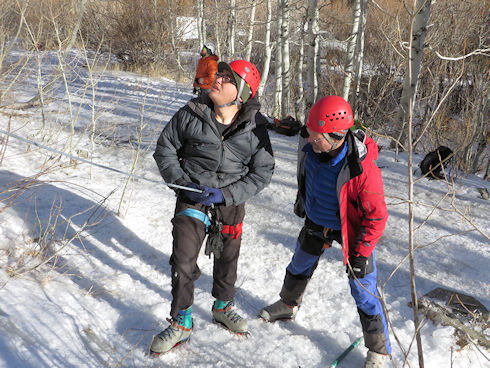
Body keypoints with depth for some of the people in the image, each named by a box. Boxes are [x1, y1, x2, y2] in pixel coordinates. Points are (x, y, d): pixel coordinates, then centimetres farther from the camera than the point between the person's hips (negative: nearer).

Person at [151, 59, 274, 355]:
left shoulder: (256, 128, -13)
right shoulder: (191, 115, -12)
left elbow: (262, 173, -9)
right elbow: (165, 148, 1)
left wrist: (225, 195, -19)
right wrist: (180, 180, -14)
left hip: (231, 203, 1)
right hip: (192, 200, -1)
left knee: (227, 259, 18)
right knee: (183, 261, -5)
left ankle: (223, 307, 45)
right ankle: (181, 323, 15)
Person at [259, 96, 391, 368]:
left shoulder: (363, 170, -37)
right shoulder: (310, 147, -20)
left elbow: (376, 217, -25)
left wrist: (361, 254, -22)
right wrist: (301, 198, 20)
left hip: (351, 230, -6)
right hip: (316, 221, 6)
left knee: (363, 290, -1)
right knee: (299, 266, 24)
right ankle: (288, 305, 54)